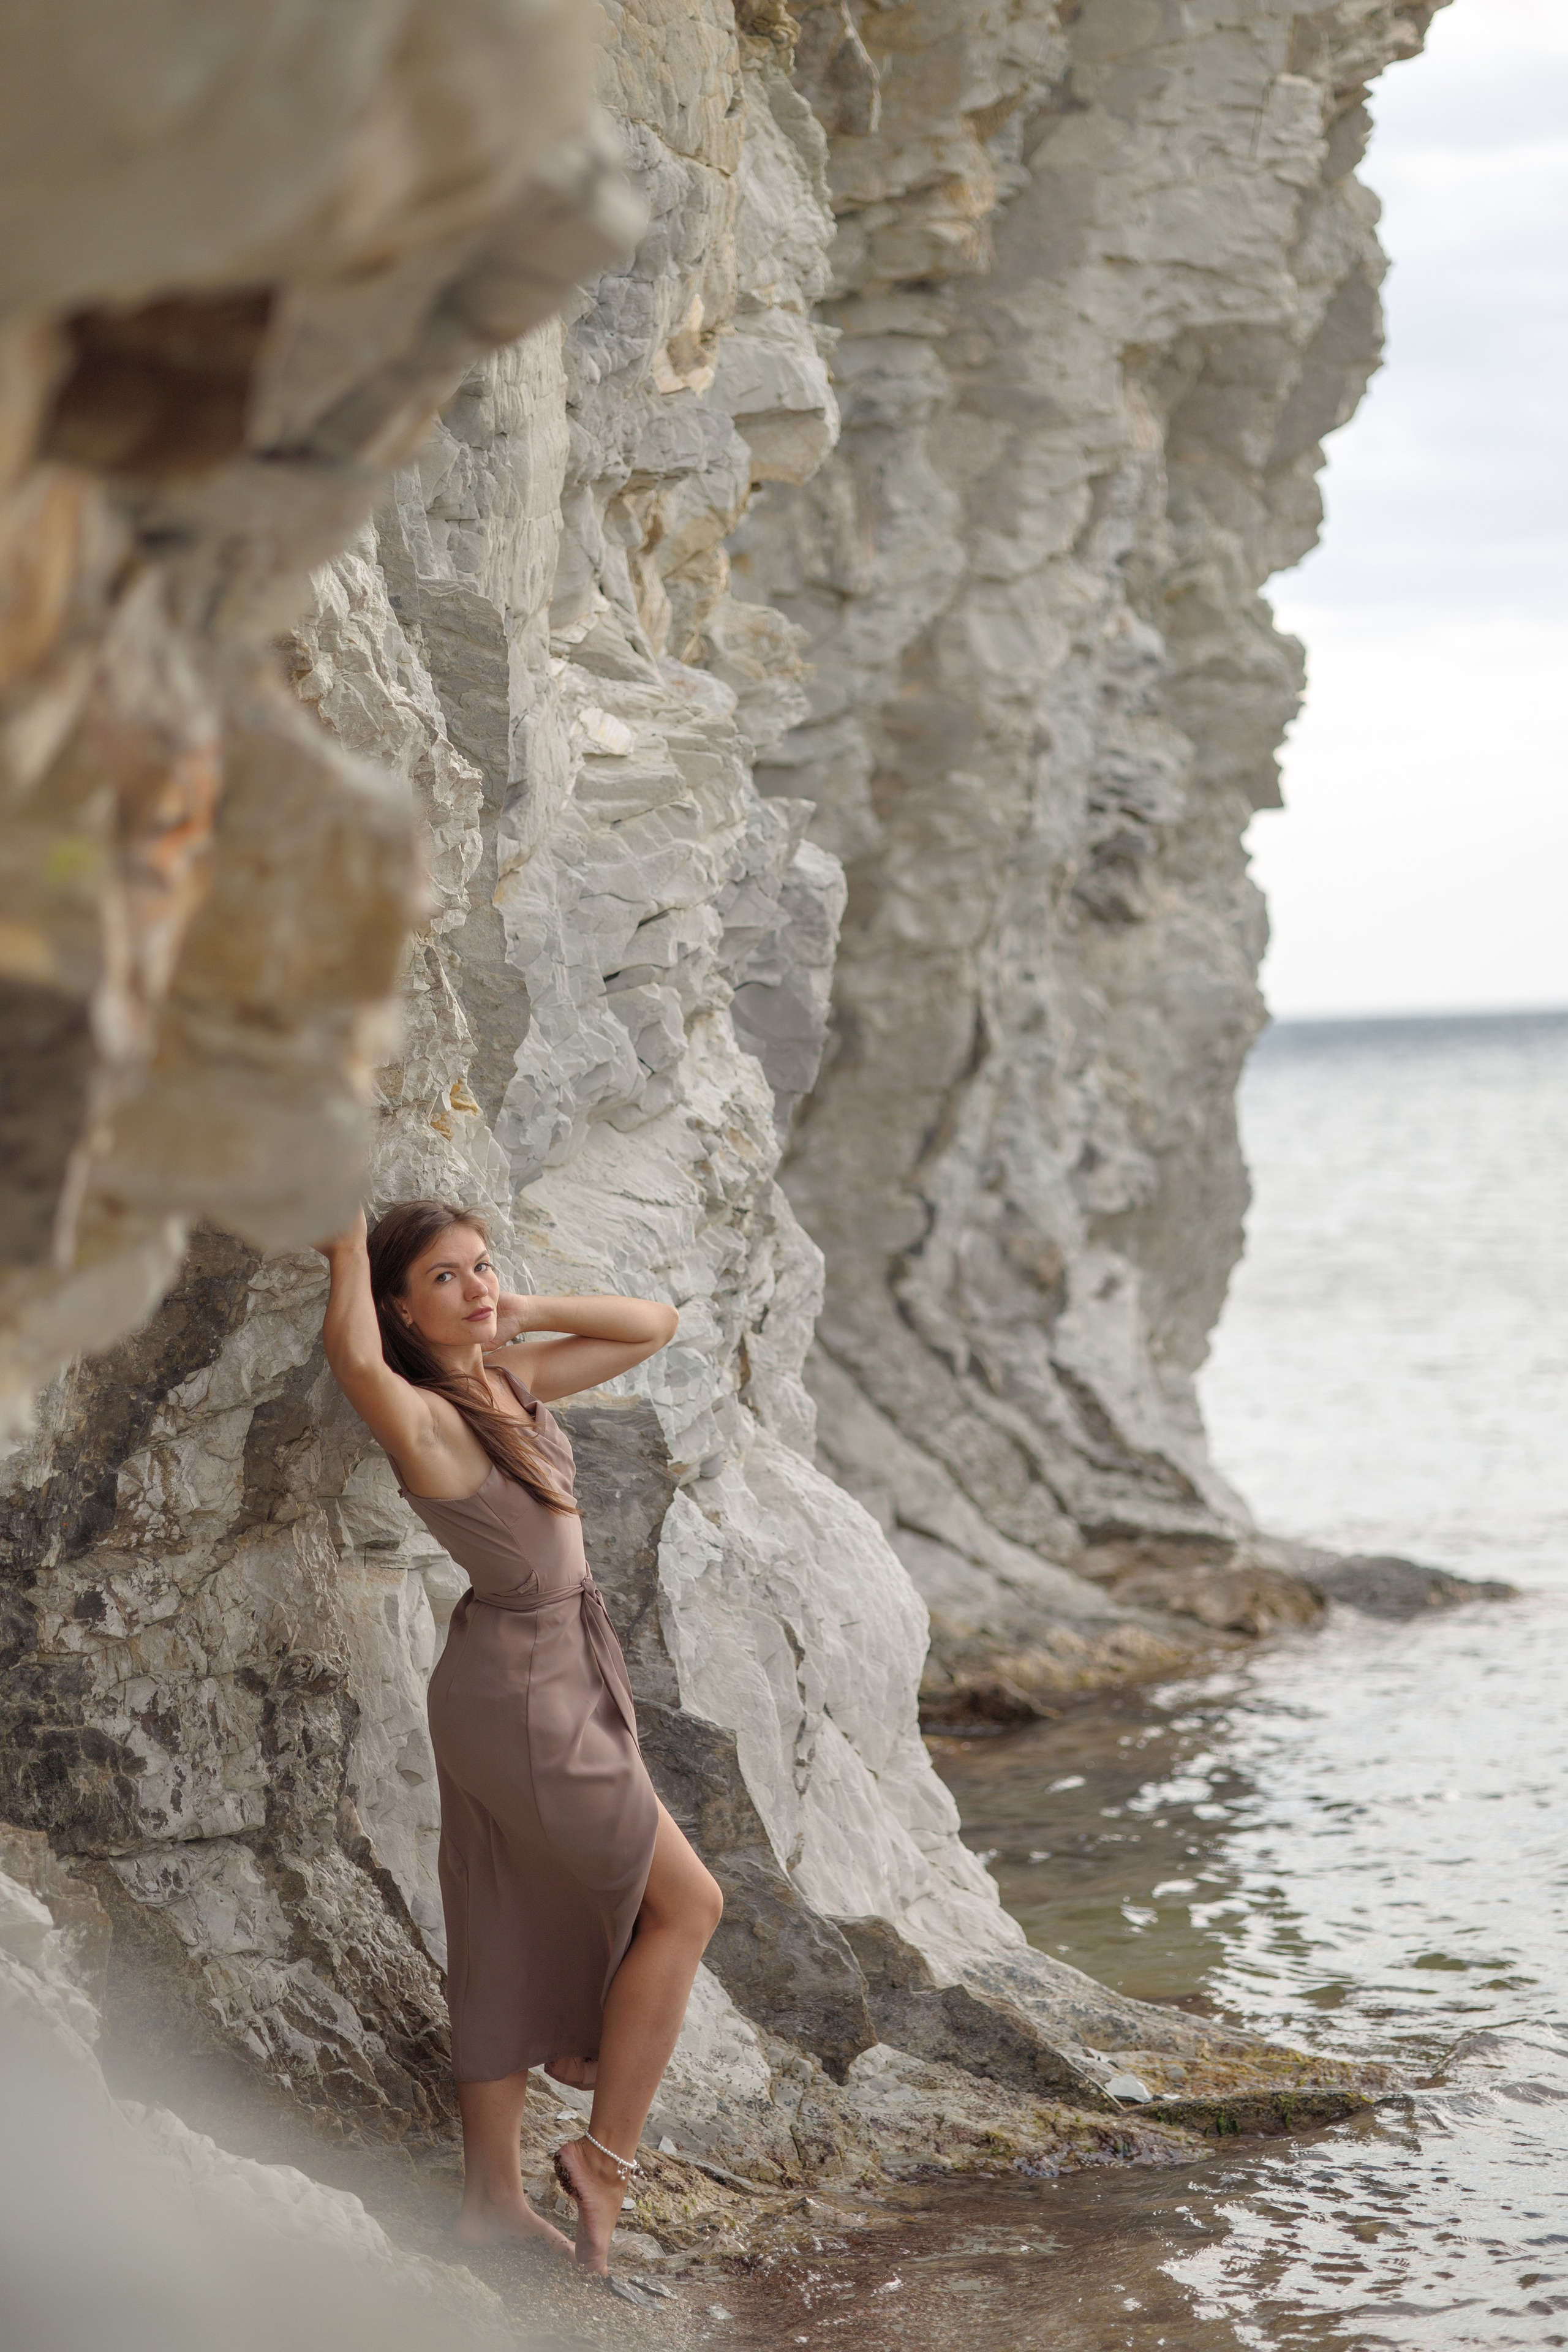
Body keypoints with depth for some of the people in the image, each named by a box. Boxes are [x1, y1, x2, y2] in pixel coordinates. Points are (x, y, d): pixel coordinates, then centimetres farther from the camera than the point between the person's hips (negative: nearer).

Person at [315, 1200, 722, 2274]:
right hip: (523, 1691, -8)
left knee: (515, 1942, 14)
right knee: (685, 1903, 0)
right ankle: (608, 2149, 7)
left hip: (555, 1678, 8)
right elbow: (355, 1359, -42)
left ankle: (496, 2194, 24)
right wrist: (352, 1252, -26)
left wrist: (521, 1313, 1)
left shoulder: (514, 1378, 5)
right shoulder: (424, 1419, -20)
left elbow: (654, 1326, 10)